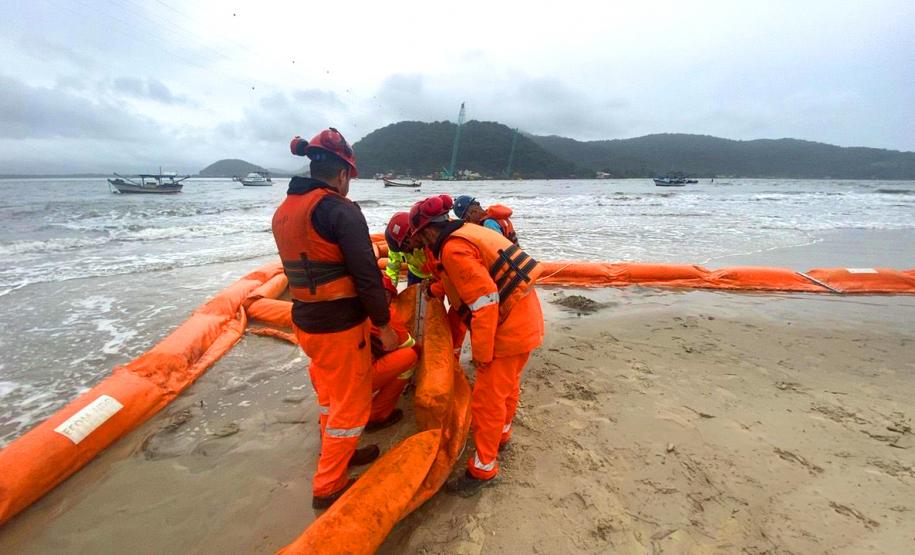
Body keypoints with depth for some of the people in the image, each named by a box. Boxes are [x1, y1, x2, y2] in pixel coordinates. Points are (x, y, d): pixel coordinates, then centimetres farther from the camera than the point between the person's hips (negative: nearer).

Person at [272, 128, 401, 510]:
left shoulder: (284, 211, 7)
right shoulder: (339, 209, -19)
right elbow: (367, 275, -21)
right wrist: (383, 324, -10)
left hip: (305, 321, 8)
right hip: (341, 326, -8)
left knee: (329, 394, 25)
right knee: (352, 404, 10)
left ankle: (337, 454, 46)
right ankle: (328, 487, 25)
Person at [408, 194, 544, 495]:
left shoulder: (453, 249, -20)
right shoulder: (469, 233, 9)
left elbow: (485, 302, -25)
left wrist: (481, 352, -17)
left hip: (508, 329, -10)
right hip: (524, 319, 10)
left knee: (487, 399, 3)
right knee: (507, 384, 26)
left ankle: (484, 467, 21)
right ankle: (501, 434, 48)